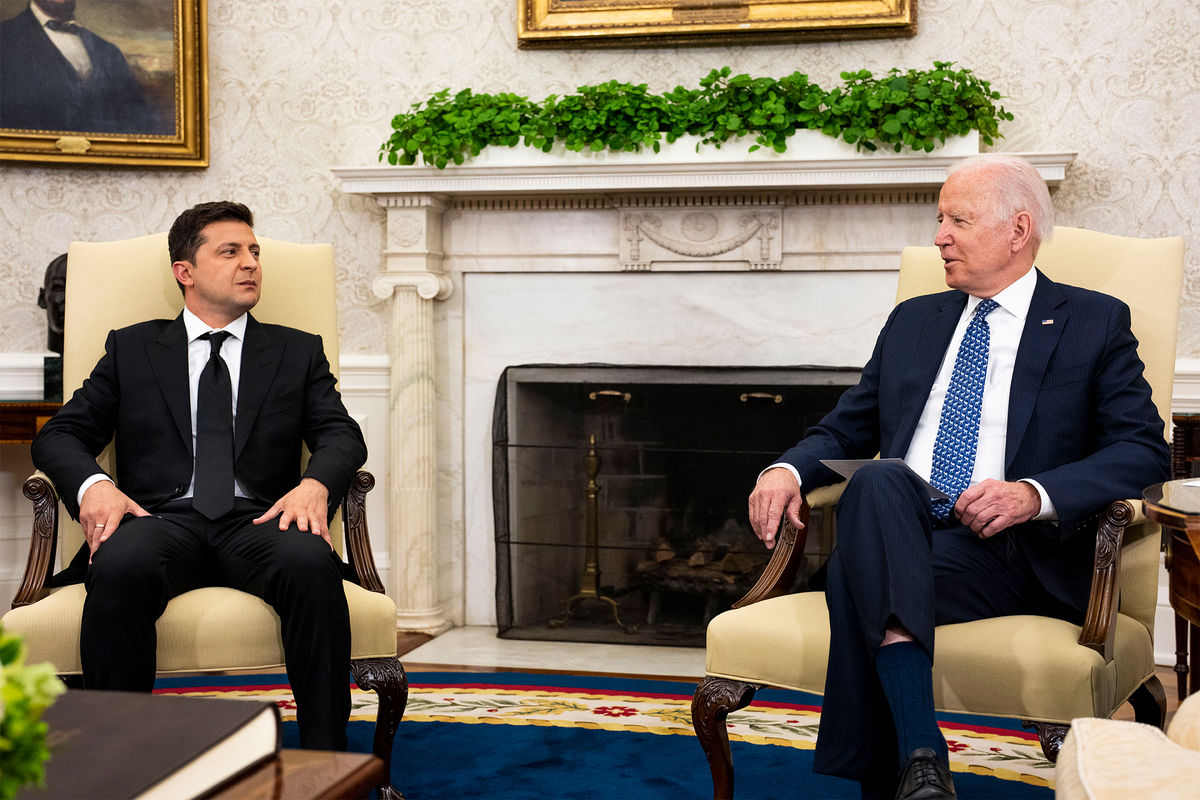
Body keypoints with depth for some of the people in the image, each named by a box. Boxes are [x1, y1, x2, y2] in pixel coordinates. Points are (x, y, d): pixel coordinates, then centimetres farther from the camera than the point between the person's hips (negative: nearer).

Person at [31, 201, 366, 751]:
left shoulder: (298, 352, 23)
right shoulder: (132, 349, 21)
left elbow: (343, 435, 9)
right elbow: (59, 435, 14)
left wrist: (314, 484, -15)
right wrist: (93, 486, -10)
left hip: (258, 521, 0)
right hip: (161, 517, 0)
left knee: (311, 562, -35)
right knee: (120, 566, -36)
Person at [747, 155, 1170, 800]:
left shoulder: (1096, 324, 10)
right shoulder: (913, 321, 25)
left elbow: (1143, 451, -1)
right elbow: (847, 427, 24)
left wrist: (1034, 494, -18)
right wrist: (787, 469, 0)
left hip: (1010, 550, -4)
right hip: (895, 529, 4)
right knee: (878, 480, -35)